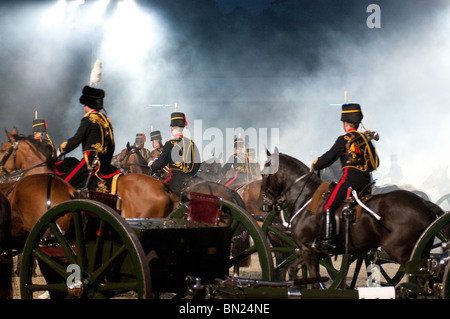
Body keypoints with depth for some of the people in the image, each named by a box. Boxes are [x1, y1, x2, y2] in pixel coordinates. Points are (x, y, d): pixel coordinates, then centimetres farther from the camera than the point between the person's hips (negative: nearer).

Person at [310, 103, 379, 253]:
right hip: (366, 181, 8)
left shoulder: (344, 139, -4)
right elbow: (375, 163, 21)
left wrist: (315, 166, 15)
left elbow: (329, 158, -1)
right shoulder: (366, 139, 16)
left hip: (350, 179, -8)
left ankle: (327, 241, -17)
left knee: (329, 207, -8)